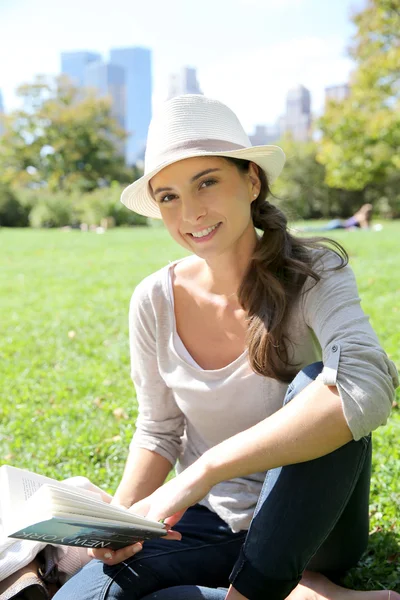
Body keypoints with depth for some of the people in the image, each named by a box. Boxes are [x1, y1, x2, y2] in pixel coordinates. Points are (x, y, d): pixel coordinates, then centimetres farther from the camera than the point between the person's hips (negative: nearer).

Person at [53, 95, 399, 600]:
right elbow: (158, 432, 5)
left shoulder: (314, 274, -17)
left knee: (319, 386, -32)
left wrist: (203, 471, -40)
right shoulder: (154, 302, -8)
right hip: (206, 522, 4)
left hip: (306, 523, -3)